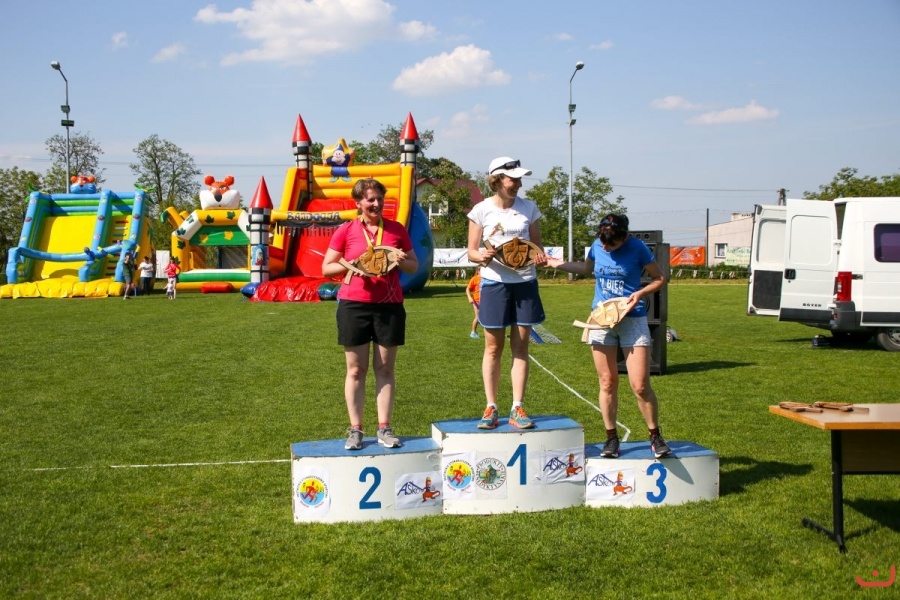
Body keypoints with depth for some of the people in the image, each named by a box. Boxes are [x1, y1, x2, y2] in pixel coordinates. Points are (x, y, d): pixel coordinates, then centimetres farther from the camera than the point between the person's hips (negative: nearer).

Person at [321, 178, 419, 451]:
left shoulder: (397, 229, 7)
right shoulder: (346, 231, 2)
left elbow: (414, 265, 13)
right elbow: (326, 267, 4)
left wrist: (401, 261, -9)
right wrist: (350, 265, -14)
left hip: (390, 306, 2)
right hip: (354, 305, -1)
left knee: (385, 368, 5)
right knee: (356, 369, 3)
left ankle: (384, 429, 10)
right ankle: (355, 430, 10)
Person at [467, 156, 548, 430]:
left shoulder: (529, 208, 5)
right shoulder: (482, 210, -2)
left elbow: (537, 245, 11)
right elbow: (472, 251, 0)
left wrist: (539, 257, -12)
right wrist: (482, 256, -23)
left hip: (525, 282, 2)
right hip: (494, 282, -2)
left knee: (520, 346, 4)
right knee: (493, 347, 3)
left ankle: (517, 408, 9)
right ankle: (491, 408, 11)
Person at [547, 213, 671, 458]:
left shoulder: (637, 248, -8)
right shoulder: (597, 245, 3)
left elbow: (659, 278, 1)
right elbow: (586, 269, 25)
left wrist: (640, 293, -15)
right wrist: (558, 264, 18)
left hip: (632, 320, -3)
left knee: (640, 386, -7)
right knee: (607, 383, 5)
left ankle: (656, 437, 11)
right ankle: (611, 438, 16)